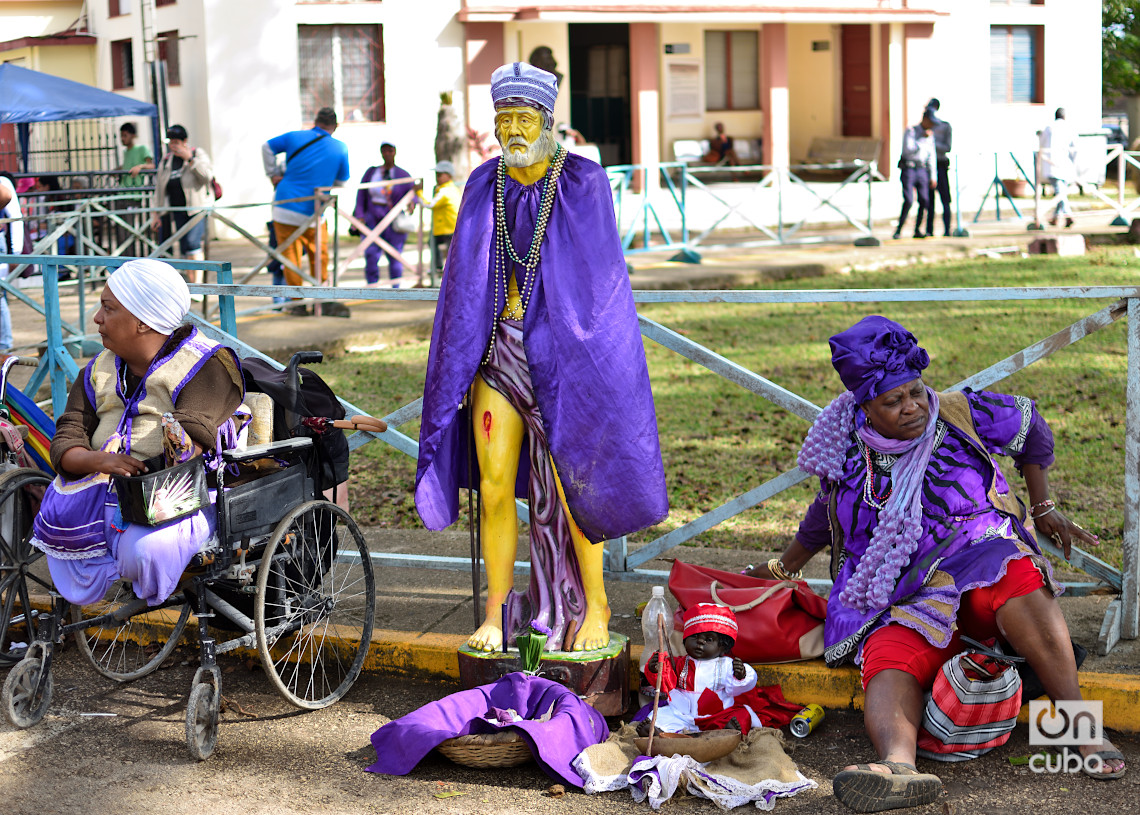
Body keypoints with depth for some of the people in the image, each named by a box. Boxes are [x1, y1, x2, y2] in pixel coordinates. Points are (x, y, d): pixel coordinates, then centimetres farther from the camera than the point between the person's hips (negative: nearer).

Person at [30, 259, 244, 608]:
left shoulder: (205, 366, -3)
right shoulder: (100, 370, 17)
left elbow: (188, 449, -15)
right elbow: (66, 440, 5)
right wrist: (99, 460, -17)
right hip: (101, 487, 5)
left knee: (146, 549, -35)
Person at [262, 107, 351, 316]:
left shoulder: (295, 137, 1)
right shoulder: (341, 148, -2)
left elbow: (267, 147, 12)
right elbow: (341, 181, 9)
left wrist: (273, 174, 18)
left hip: (285, 207, 1)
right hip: (313, 212, -1)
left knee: (290, 256, 7)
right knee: (319, 256, 12)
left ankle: (297, 303, 9)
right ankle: (325, 301, 10)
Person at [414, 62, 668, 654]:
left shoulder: (583, 183, -5)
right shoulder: (484, 185, 6)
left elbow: (599, 278, -5)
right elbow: (466, 279, 11)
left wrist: (585, 354, -10)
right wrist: (460, 358, 8)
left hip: (561, 350, -3)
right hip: (497, 349, 3)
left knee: (572, 485, -1)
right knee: (494, 485, 0)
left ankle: (594, 605, 16)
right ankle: (497, 613, 12)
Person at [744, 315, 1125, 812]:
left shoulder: (963, 415, 1)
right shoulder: (846, 454, 7)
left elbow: (1031, 426, 18)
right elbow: (823, 519, 26)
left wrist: (1043, 509, 18)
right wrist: (779, 570, 34)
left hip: (978, 566, -1)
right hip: (903, 602, 2)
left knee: (1015, 580, -39)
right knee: (888, 663, -33)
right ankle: (898, 764, -64)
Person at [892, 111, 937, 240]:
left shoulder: (930, 135, 15)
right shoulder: (910, 131, -3)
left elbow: (931, 156, 18)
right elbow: (908, 149, -18)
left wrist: (933, 176, 15)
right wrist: (923, 139, -15)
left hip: (922, 171, 6)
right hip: (908, 170, -6)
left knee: (925, 201, -3)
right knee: (908, 200, -16)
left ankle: (917, 230, 8)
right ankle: (898, 230, -7)